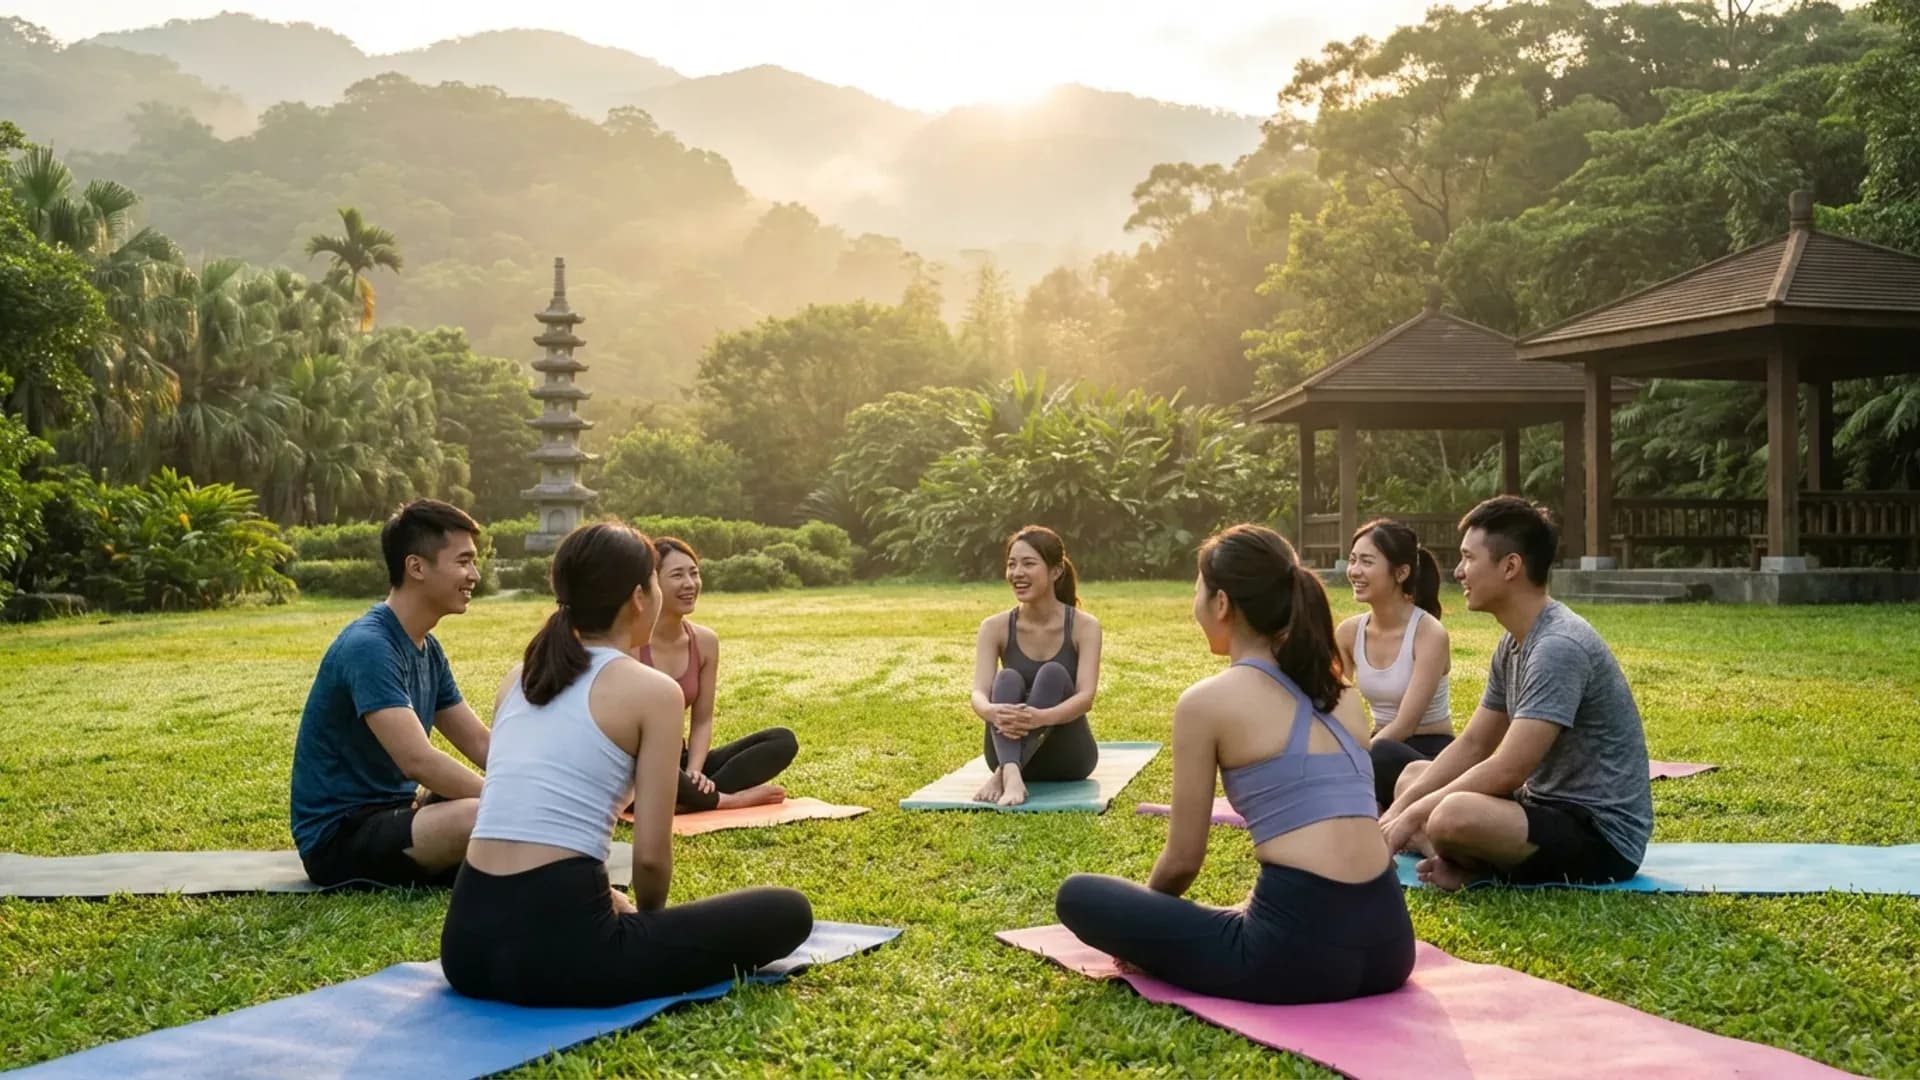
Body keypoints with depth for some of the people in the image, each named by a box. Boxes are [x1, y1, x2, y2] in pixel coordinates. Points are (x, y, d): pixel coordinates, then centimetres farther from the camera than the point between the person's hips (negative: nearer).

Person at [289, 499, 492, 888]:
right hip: (339, 834, -10)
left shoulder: (428, 650, 9)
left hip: (389, 816, 10)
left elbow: (481, 745, 10)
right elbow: (418, 760, -30)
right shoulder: (368, 647, -21)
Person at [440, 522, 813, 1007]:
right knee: (788, 912, 7)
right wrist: (645, 917, 17)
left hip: (468, 940, 7)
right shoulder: (653, 689, -4)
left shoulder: (519, 676, 16)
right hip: (556, 945, -7)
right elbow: (651, 855, -5)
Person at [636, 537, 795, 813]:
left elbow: (702, 721, 4)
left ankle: (690, 797, -22)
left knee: (782, 740, -6)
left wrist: (693, 772, -15)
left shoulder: (705, 642, 2)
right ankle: (730, 799, -17)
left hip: (676, 761, 7)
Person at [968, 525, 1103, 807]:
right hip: (1011, 750, 1)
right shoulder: (995, 627, -4)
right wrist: (992, 712, -44)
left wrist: (1041, 717, -45)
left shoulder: (1084, 626, -9)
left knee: (1053, 674, -27)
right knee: (1007, 679, -27)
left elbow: (1086, 696, -23)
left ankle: (1001, 776, -45)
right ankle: (1011, 774, -54)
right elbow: (979, 693, -18)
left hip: (1067, 755, -1)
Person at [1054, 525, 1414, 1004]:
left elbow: (1183, 859, 2)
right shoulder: (1339, 689, 15)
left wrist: (1143, 928, 24)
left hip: (1299, 951, -7)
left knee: (1078, 897, 8)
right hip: (1388, 943, 8)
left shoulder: (1207, 700, -3)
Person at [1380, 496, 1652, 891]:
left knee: (1454, 815, -37)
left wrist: (1414, 815, -17)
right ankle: (1473, 865, -7)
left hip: (1602, 833, -10)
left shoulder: (1559, 647, -22)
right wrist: (1399, 808, 3)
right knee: (1413, 775, 17)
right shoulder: (1514, 643, 9)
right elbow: (1472, 745, 14)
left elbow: (1507, 770, -26)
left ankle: (1477, 869, -4)